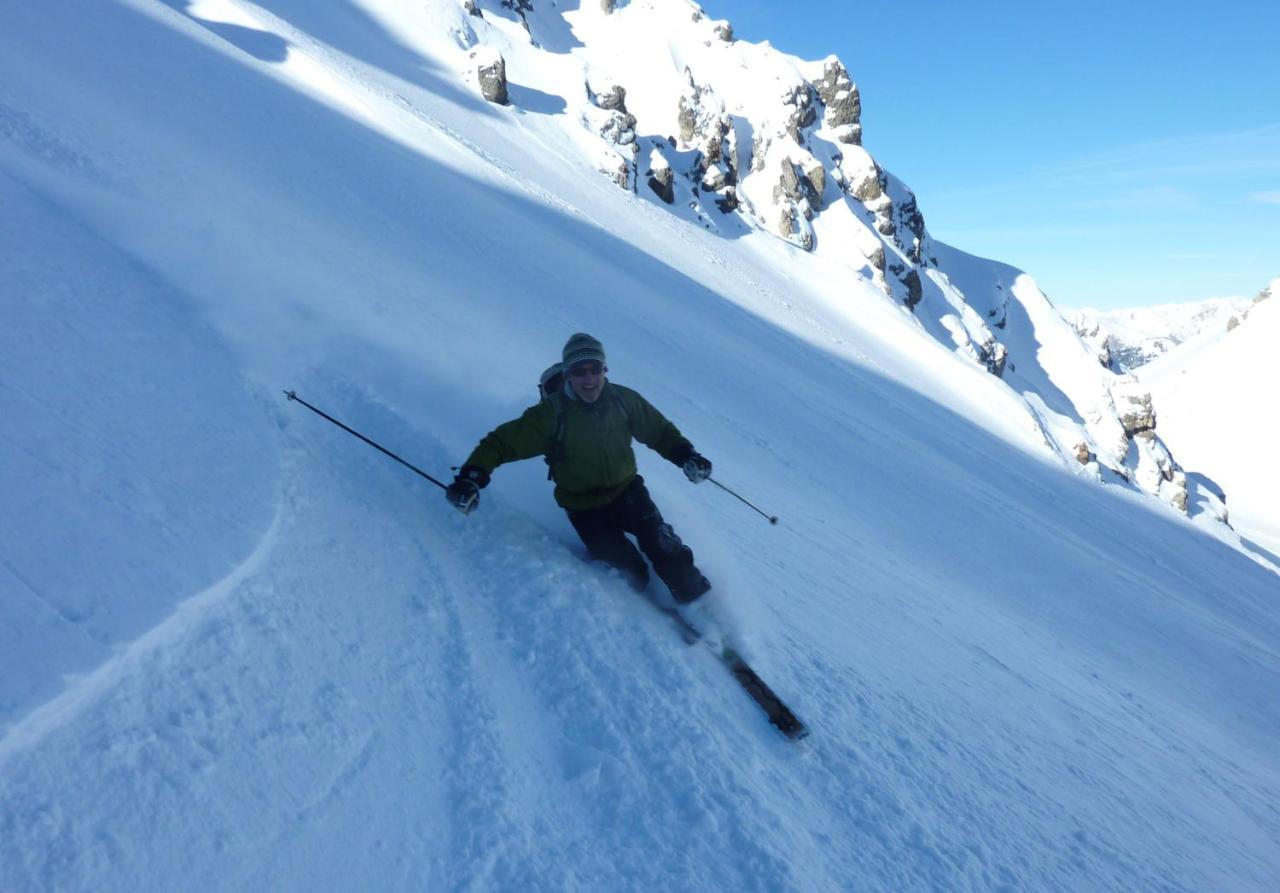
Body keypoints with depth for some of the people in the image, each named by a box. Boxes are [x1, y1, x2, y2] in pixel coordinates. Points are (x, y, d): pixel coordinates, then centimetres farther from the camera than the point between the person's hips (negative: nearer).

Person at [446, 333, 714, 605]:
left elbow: (659, 430, 4)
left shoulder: (623, 399, -9)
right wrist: (470, 477, -31)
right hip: (585, 508, -2)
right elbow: (502, 441, -17)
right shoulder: (552, 413, -18)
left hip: (627, 490, 2)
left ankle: (697, 600, 13)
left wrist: (686, 455, -11)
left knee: (666, 551, -12)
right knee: (631, 574, -5)